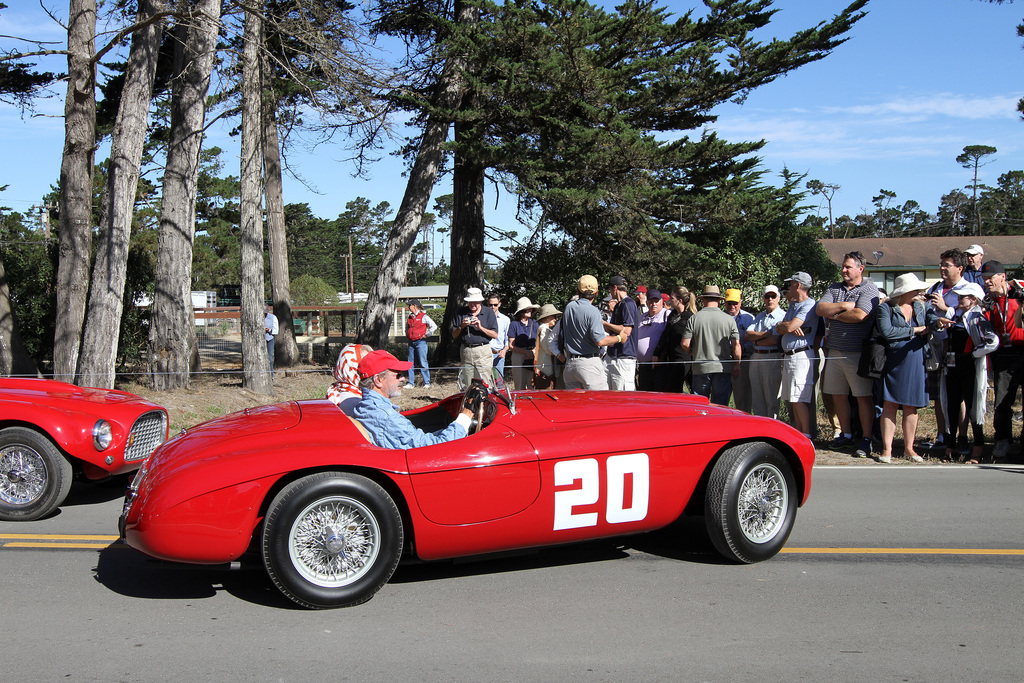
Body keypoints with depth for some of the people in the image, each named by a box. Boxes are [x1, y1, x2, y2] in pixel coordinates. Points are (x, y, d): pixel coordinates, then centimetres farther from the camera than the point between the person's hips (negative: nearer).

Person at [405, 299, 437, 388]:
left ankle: (427, 383, 0)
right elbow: (407, 327, 34)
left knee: (423, 363, -6)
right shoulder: (410, 317, 14)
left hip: (420, 342, -6)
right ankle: (411, 383, 11)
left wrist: (426, 335, -7)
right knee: (411, 363, 6)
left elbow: (434, 326, -9)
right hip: (411, 342, 6)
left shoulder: (423, 316, -5)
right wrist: (407, 335, 19)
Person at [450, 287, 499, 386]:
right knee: (467, 386, 3)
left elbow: (495, 335, 0)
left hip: (483, 351, -2)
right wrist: (461, 326, -9)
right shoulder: (461, 312, 11)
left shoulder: (489, 312, 7)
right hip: (465, 351, 2)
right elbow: (454, 335, 10)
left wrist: (480, 327, -12)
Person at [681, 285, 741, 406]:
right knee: (720, 405, 7)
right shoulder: (729, 319, -3)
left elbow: (685, 343, -5)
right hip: (723, 368, 0)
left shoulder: (693, 319, -4)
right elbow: (736, 344, -4)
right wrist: (737, 365, 7)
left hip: (701, 368, 0)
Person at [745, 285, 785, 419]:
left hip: (773, 359, -7)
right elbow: (748, 335, 6)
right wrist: (766, 334, -9)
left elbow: (775, 340, -15)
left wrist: (756, 341, -1)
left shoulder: (782, 316, -4)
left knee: (772, 399, -3)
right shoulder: (760, 316, 19)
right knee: (756, 398, 8)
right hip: (755, 358, 7)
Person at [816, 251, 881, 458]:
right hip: (835, 351, 6)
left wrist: (834, 314, -5)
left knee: (863, 396, -3)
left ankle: (866, 440, 2)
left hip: (857, 353, -6)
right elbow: (820, 309, 1)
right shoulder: (834, 288, 15)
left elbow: (859, 315, -18)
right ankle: (846, 434, 23)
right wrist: (843, 306, -11)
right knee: (837, 394, 11)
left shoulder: (869, 290, -4)